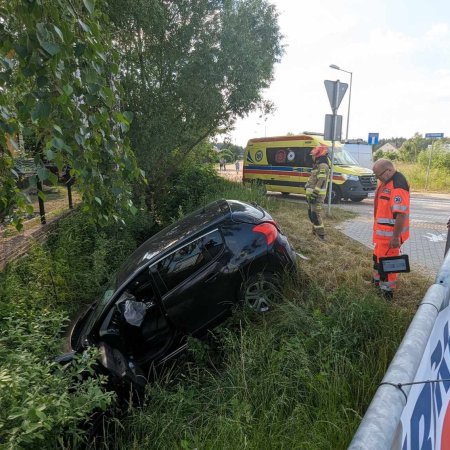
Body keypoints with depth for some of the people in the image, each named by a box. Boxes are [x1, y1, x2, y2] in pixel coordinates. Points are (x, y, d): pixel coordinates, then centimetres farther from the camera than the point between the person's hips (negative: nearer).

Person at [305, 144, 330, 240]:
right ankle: (315, 231, 28)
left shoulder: (323, 166, -15)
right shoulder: (317, 166, 19)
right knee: (311, 214, 16)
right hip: (312, 194, 11)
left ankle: (321, 235, -8)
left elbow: (321, 182, -23)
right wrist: (309, 193, 21)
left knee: (315, 215, -12)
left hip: (317, 195, -11)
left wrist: (313, 194, -24)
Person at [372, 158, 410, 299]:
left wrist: (396, 237, -27)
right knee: (378, 257, 23)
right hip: (382, 230, 10)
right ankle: (377, 281, 42)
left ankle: (387, 290, 17)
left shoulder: (397, 186, -26)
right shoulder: (386, 181, 7)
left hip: (390, 233, -10)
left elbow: (401, 214, -29)